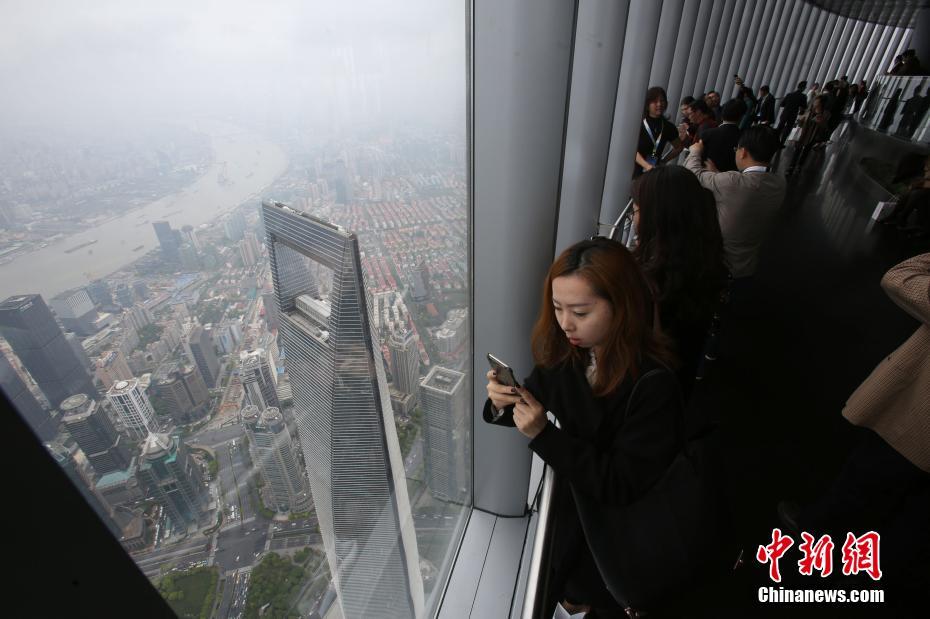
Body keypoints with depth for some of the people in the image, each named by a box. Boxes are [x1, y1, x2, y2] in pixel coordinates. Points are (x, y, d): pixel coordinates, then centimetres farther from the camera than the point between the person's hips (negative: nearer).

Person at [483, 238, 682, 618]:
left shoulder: (654, 384, -33)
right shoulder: (565, 353, -16)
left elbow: (623, 486, -29)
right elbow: (536, 398, -3)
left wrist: (543, 435, -37)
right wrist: (502, 405, -26)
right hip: (573, 495, 5)